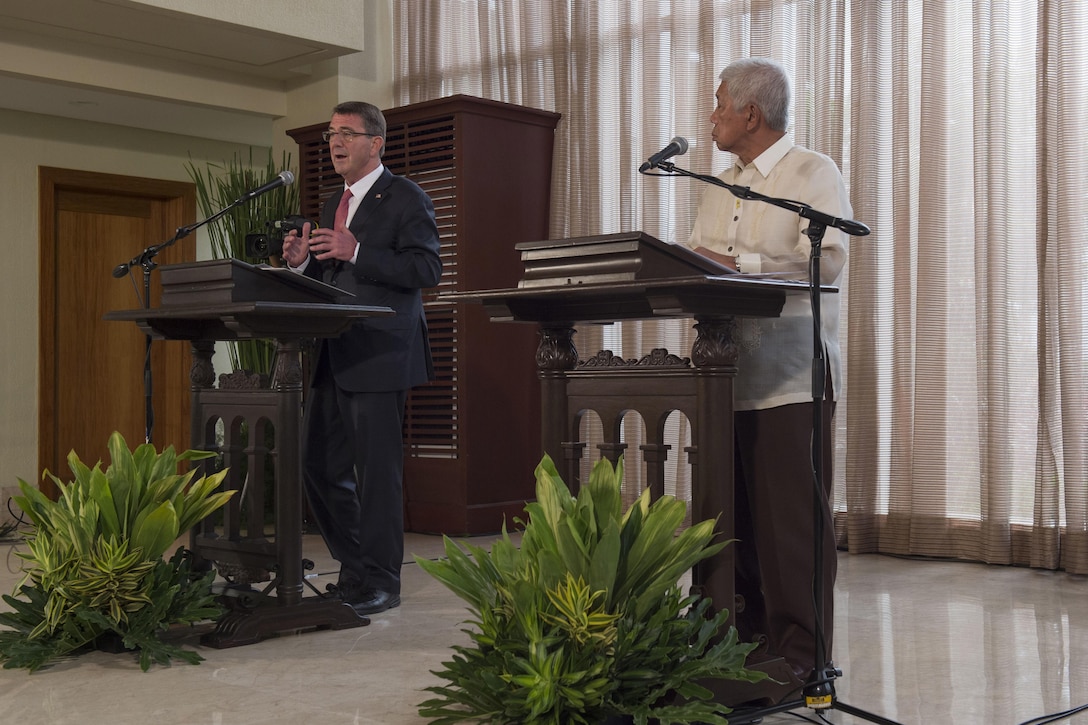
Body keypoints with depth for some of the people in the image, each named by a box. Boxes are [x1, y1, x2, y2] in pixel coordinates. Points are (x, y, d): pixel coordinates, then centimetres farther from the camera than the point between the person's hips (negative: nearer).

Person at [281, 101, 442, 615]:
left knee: (377, 470, -4)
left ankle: (380, 582, 8)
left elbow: (427, 269, -15)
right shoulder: (334, 204, 21)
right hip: (333, 357, 8)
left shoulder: (405, 199, -4)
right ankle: (355, 568, 24)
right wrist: (302, 262, 3)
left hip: (380, 356, -8)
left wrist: (357, 253, -22)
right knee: (318, 465, 10)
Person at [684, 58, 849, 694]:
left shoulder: (813, 174, -2)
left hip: (791, 376, -7)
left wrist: (737, 264, -17)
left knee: (795, 521, -5)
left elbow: (826, 258, -15)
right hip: (731, 375, 7)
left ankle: (804, 656, 2)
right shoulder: (721, 188, 22)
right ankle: (751, 640, 19)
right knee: (741, 517, 10)